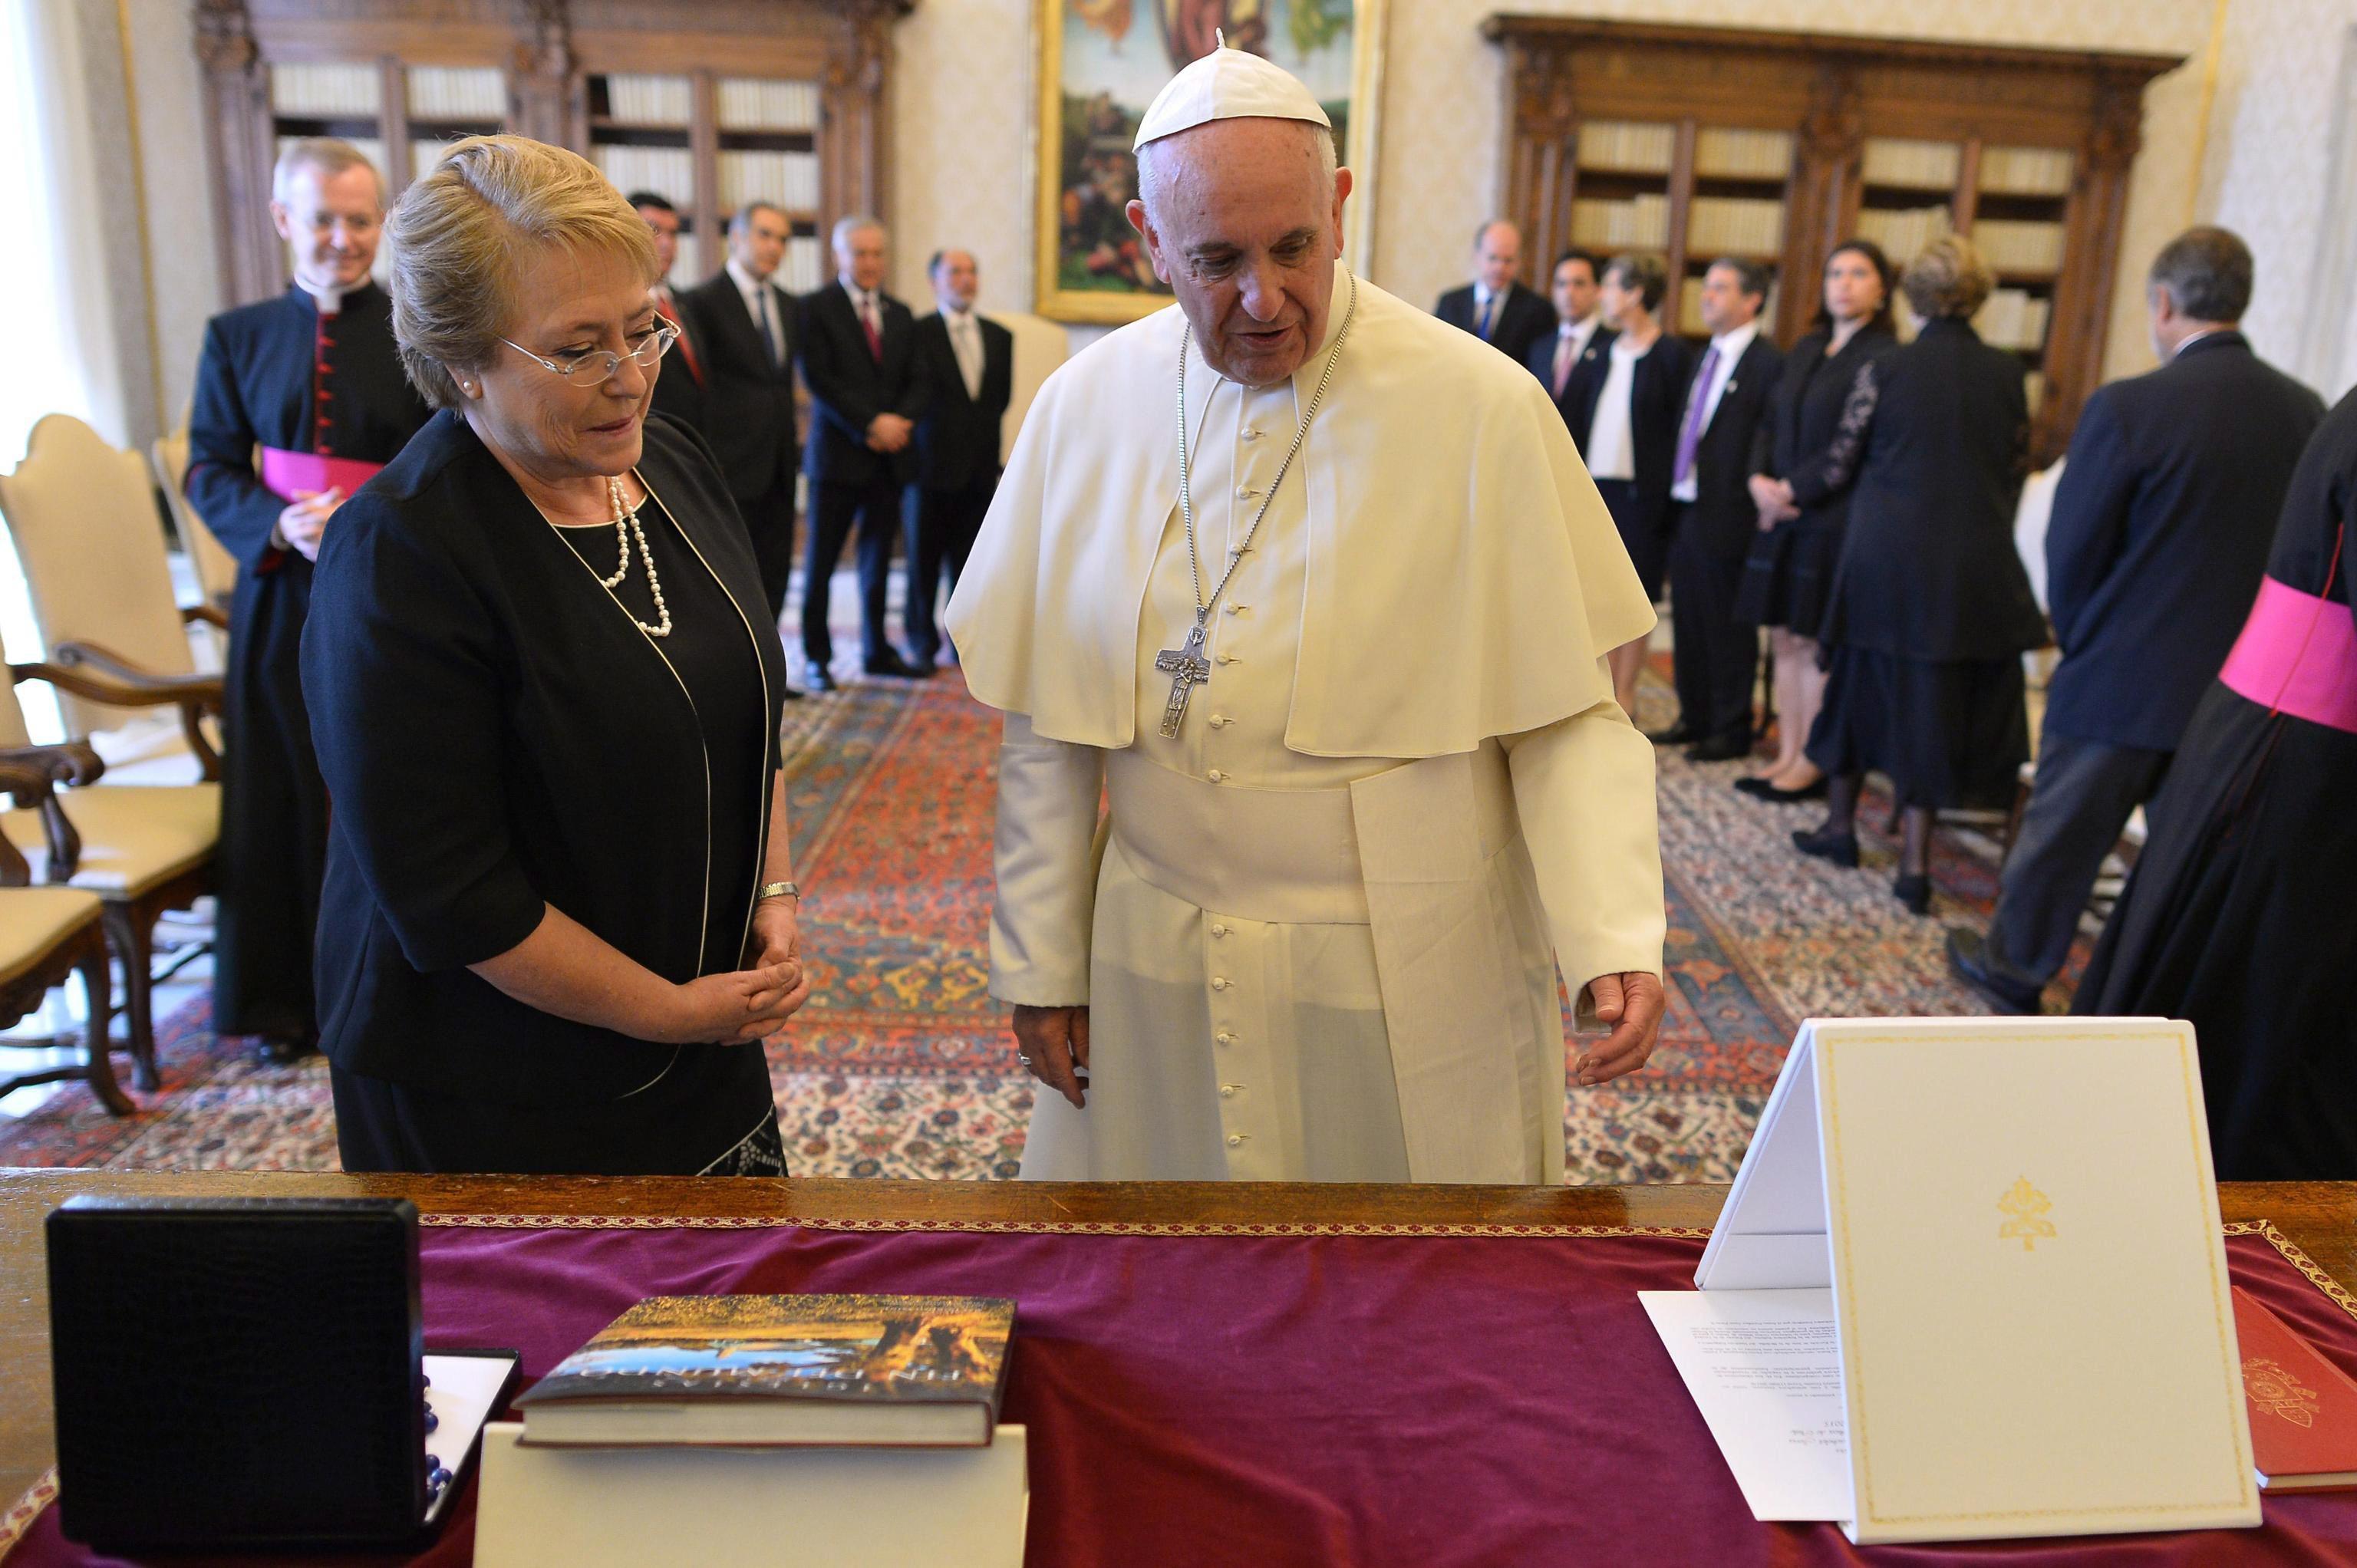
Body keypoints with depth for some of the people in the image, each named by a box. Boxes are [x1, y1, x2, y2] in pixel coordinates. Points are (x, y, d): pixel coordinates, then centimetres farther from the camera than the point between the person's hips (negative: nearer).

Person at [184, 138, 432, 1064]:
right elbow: (209, 469, 5)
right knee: (286, 798, 9)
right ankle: (285, 998, 25)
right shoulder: (237, 337, 6)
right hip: (283, 597, 2)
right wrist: (280, 527, -15)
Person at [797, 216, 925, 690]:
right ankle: (816, 657, 11)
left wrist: (899, 421, -7)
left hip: (890, 455, 5)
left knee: (878, 561, 11)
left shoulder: (900, 315, 15)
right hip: (837, 454, -5)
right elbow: (819, 380, -10)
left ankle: (877, 651, 21)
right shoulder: (817, 308, -2)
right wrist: (872, 423, -16)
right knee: (821, 562, 1)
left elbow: (914, 383, 13)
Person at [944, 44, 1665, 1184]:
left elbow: (1567, 714, -8)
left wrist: (1614, 939, -21)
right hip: (1156, 983, 3)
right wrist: (1040, 961, 5)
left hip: (1414, 996, -2)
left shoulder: (1482, 409, -11)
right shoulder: (1085, 407, -2)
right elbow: (1046, 729, 3)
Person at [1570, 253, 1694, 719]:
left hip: (1642, 492, -5)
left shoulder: (1673, 356, -5)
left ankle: (1623, 693, 10)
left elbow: (1679, 427, -7)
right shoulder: (1600, 348, 12)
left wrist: (1667, 492, -12)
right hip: (1594, 485, 5)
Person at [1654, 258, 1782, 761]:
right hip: (1685, 511, 8)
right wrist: (1673, 499, 10)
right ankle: (1695, 717, 26)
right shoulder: (1705, 357, 15)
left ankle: (1731, 729, 12)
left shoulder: (1768, 364, -11)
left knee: (1728, 629, 2)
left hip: (1726, 517, -8)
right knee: (1689, 623, 14)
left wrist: (1756, 496, -18)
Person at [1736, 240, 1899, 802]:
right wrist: (1760, 479, -2)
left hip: (1835, 518, -7)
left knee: (1815, 644, -3)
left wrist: (1791, 489, -13)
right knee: (1784, 639, 9)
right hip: (1782, 517, 7)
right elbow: (1770, 424, 16)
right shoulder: (1804, 350, 16)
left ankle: (1812, 765, 6)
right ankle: (1788, 755, 17)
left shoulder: (1883, 357, -8)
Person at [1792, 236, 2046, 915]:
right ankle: (1915, 860, 8)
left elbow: (1840, 464, 2)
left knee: (1865, 685, 15)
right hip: (1977, 567, 2)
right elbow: (2014, 471, 8)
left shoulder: (1885, 370, -7)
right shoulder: (2007, 374, 1)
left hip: (1887, 557, -1)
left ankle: (1841, 826, 28)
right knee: (1936, 705, 7)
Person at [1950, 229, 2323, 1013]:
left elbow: (2071, 557, -11)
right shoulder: (2309, 412, -2)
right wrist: (2235, 641, 15)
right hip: (2241, 687, 4)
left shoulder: (2125, 408, -17)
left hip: (2125, 683, -4)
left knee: (2062, 836, 14)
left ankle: (2013, 969, 33)